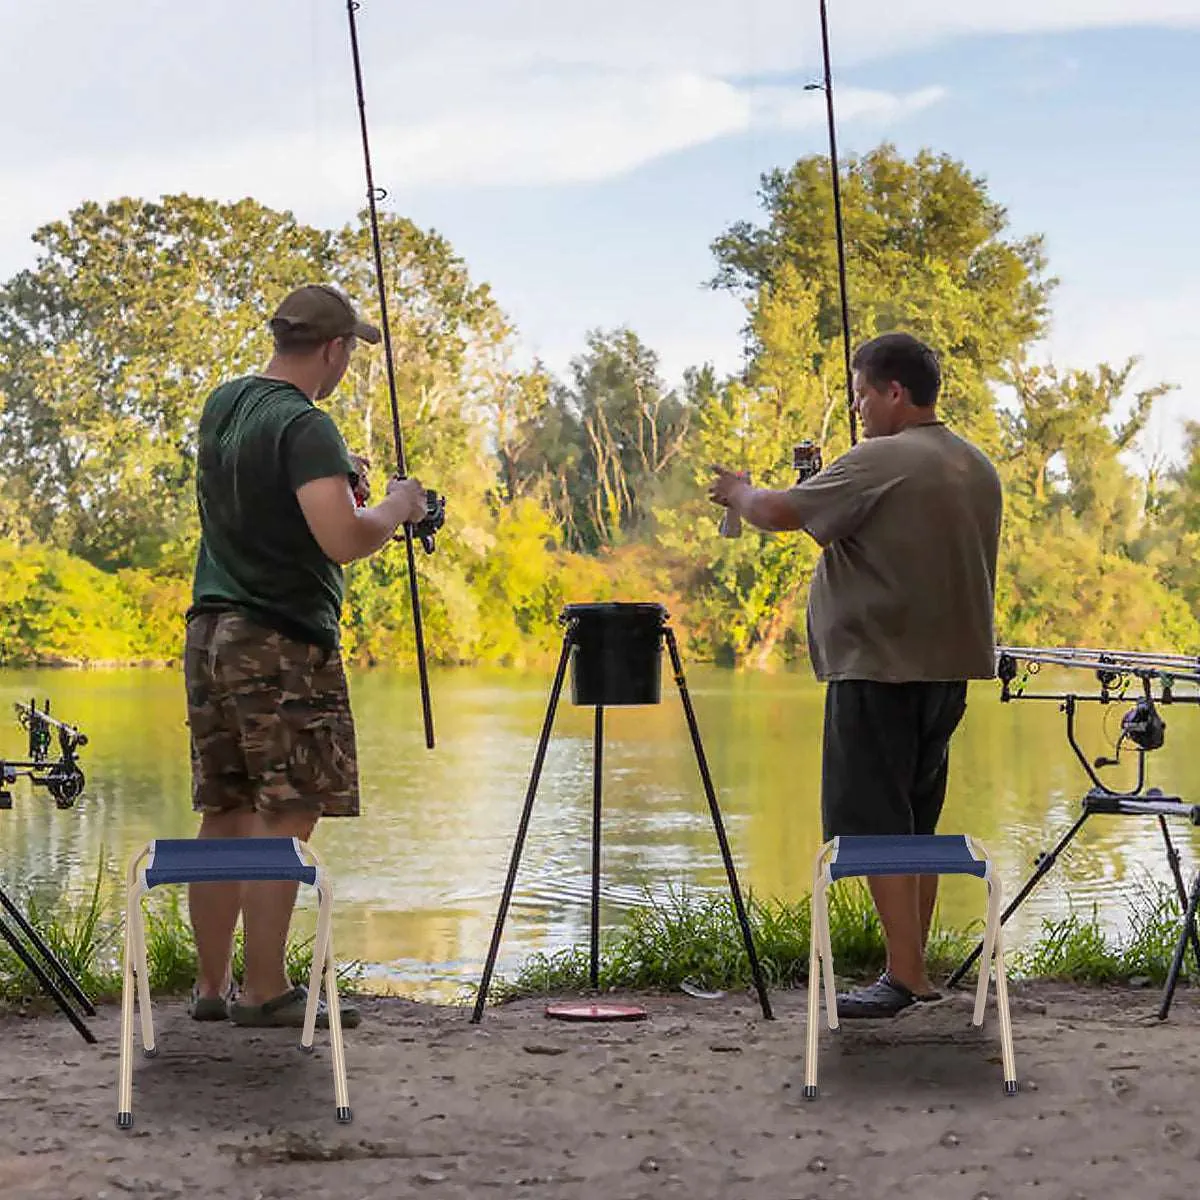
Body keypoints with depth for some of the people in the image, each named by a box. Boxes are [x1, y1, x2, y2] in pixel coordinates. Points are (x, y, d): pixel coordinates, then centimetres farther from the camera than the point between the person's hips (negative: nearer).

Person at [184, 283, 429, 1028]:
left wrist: (336, 469, 25)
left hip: (210, 633, 9)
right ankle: (267, 994, -4)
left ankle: (214, 987, 16)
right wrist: (398, 506, -6)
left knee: (224, 814, 12)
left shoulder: (223, 405, 13)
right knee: (284, 817, -5)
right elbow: (343, 539, -24)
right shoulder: (305, 426, -14)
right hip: (283, 644, -9)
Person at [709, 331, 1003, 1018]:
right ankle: (916, 970, 18)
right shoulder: (979, 468, 14)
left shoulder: (882, 462, -14)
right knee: (916, 824, 14)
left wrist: (737, 493, 6)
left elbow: (780, 512, -15)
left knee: (875, 826, -5)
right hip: (950, 667, 9)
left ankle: (907, 976, -7)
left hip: (882, 670, -9)